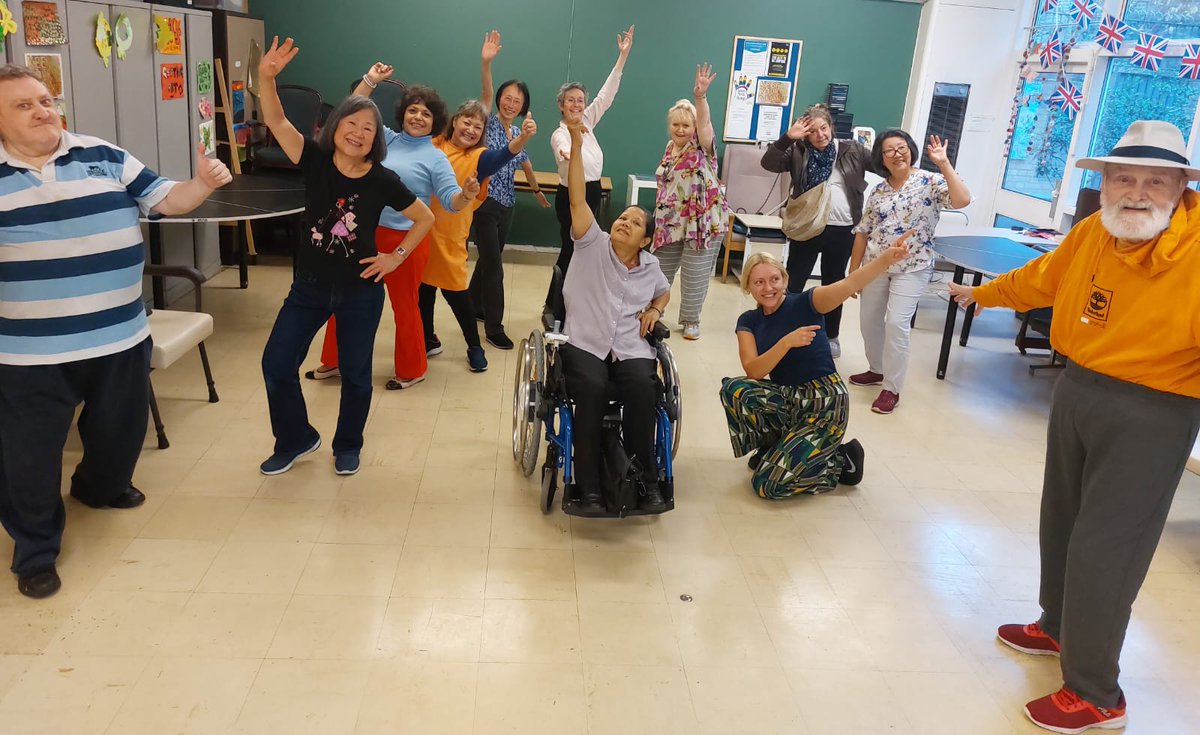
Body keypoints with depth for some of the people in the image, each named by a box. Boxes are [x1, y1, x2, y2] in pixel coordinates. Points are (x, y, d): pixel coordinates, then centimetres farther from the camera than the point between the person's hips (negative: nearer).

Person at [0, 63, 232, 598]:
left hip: (120, 334, 3)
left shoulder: (103, 157, 3)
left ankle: (102, 486, 52)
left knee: (120, 427, 21)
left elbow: (166, 200, 1)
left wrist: (203, 183, -17)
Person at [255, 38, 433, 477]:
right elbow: (276, 121, -21)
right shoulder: (315, 161, -8)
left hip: (360, 289, -1)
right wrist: (266, 77, -36)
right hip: (310, 284, 2)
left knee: (355, 372, 10)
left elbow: (425, 219, 1)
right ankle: (296, 440, 25)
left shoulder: (382, 180, -10)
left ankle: (347, 447, 33)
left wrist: (397, 256, -5)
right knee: (276, 364, 2)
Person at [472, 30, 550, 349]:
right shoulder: (489, 123, -5)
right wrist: (486, 62, -39)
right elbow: (486, 94, -23)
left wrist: (538, 191, 37)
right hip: (484, 203, -6)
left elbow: (525, 165, 26)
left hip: (506, 205, 6)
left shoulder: (519, 132, 11)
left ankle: (475, 306, 36)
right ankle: (494, 328, -1)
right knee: (493, 264, -7)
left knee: (488, 259, 17)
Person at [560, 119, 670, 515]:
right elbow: (577, 198, -4)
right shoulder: (593, 245, 7)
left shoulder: (650, 266, 16)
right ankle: (589, 488, -29)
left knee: (643, 388, -31)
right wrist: (577, 145, -11)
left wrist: (654, 310, 14)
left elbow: (665, 291, 37)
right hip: (584, 344, -2)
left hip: (632, 349, 2)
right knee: (592, 388, -34)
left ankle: (647, 480, -21)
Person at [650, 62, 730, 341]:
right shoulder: (669, 150, 9)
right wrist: (659, 220, 16)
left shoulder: (701, 148, -8)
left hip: (702, 222, -5)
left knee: (695, 276, 2)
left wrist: (700, 96, -48)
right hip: (670, 223, 6)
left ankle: (690, 321, 19)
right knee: (659, 271, 14)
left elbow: (704, 122, -29)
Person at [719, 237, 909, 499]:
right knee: (734, 389, -23)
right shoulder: (748, 321, 2)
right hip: (787, 399, 5)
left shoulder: (804, 303, -10)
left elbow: (848, 285, -29)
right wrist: (787, 342, -28)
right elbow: (753, 371, -13)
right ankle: (775, 447, 2)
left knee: (768, 484, -16)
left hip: (825, 402, -5)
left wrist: (886, 258, -47)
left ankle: (841, 460, 9)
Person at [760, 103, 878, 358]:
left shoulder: (852, 150, 3)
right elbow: (769, 163, -12)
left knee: (833, 285, 15)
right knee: (792, 284, 3)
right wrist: (788, 137, -20)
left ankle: (831, 336, 30)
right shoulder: (798, 152, 1)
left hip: (841, 231, 1)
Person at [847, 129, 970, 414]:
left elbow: (962, 201, -25)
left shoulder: (930, 182, -7)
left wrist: (944, 164, -27)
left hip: (912, 267, -5)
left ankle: (891, 388, -2)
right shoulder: (878, 191, 6)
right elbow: (863, 232, 10)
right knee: (869, 320, 12)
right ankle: (877, 370, 35)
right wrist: (853, 271, 8)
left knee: (896, 323, -13)